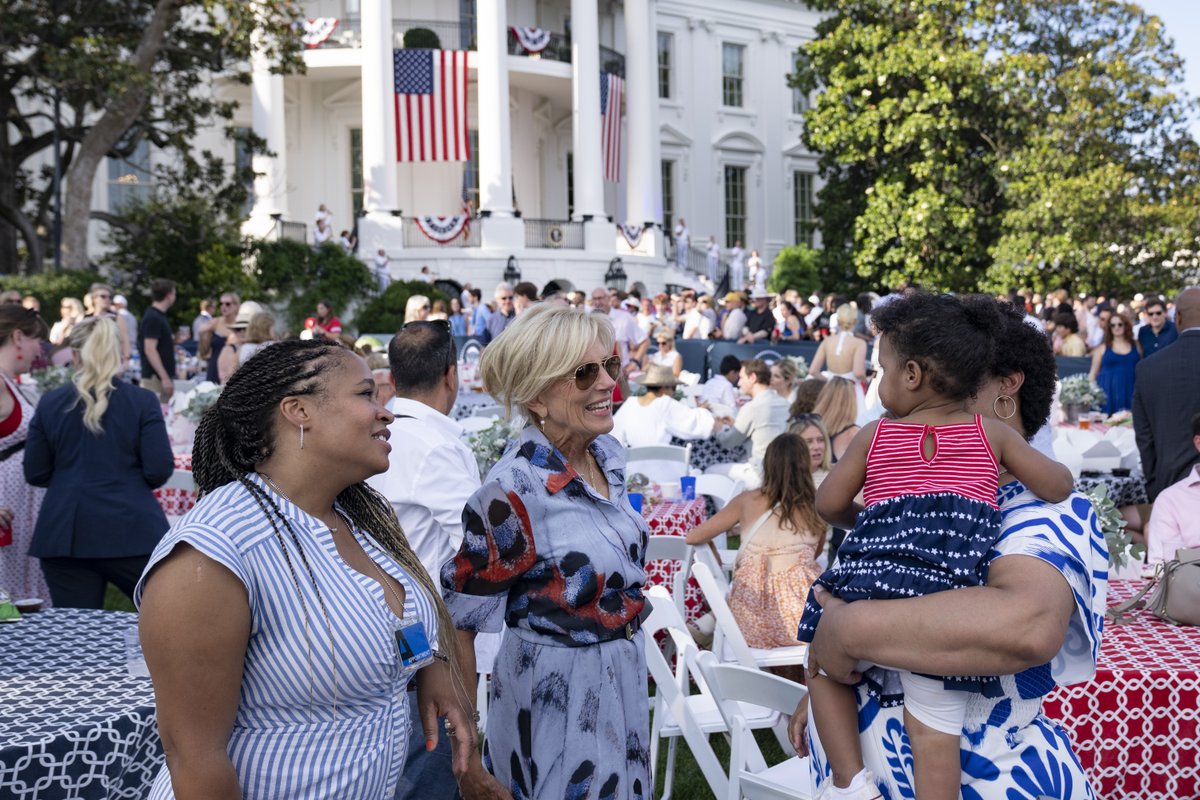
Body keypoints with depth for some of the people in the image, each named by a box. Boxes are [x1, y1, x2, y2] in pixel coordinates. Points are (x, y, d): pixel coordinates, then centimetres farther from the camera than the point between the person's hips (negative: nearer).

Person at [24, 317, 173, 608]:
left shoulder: (50, 403, 2)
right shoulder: (142, 401, -5)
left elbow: (35, 473, 6)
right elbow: (160, 471, -9)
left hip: (65, 532, 2)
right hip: (130, 529, -2)